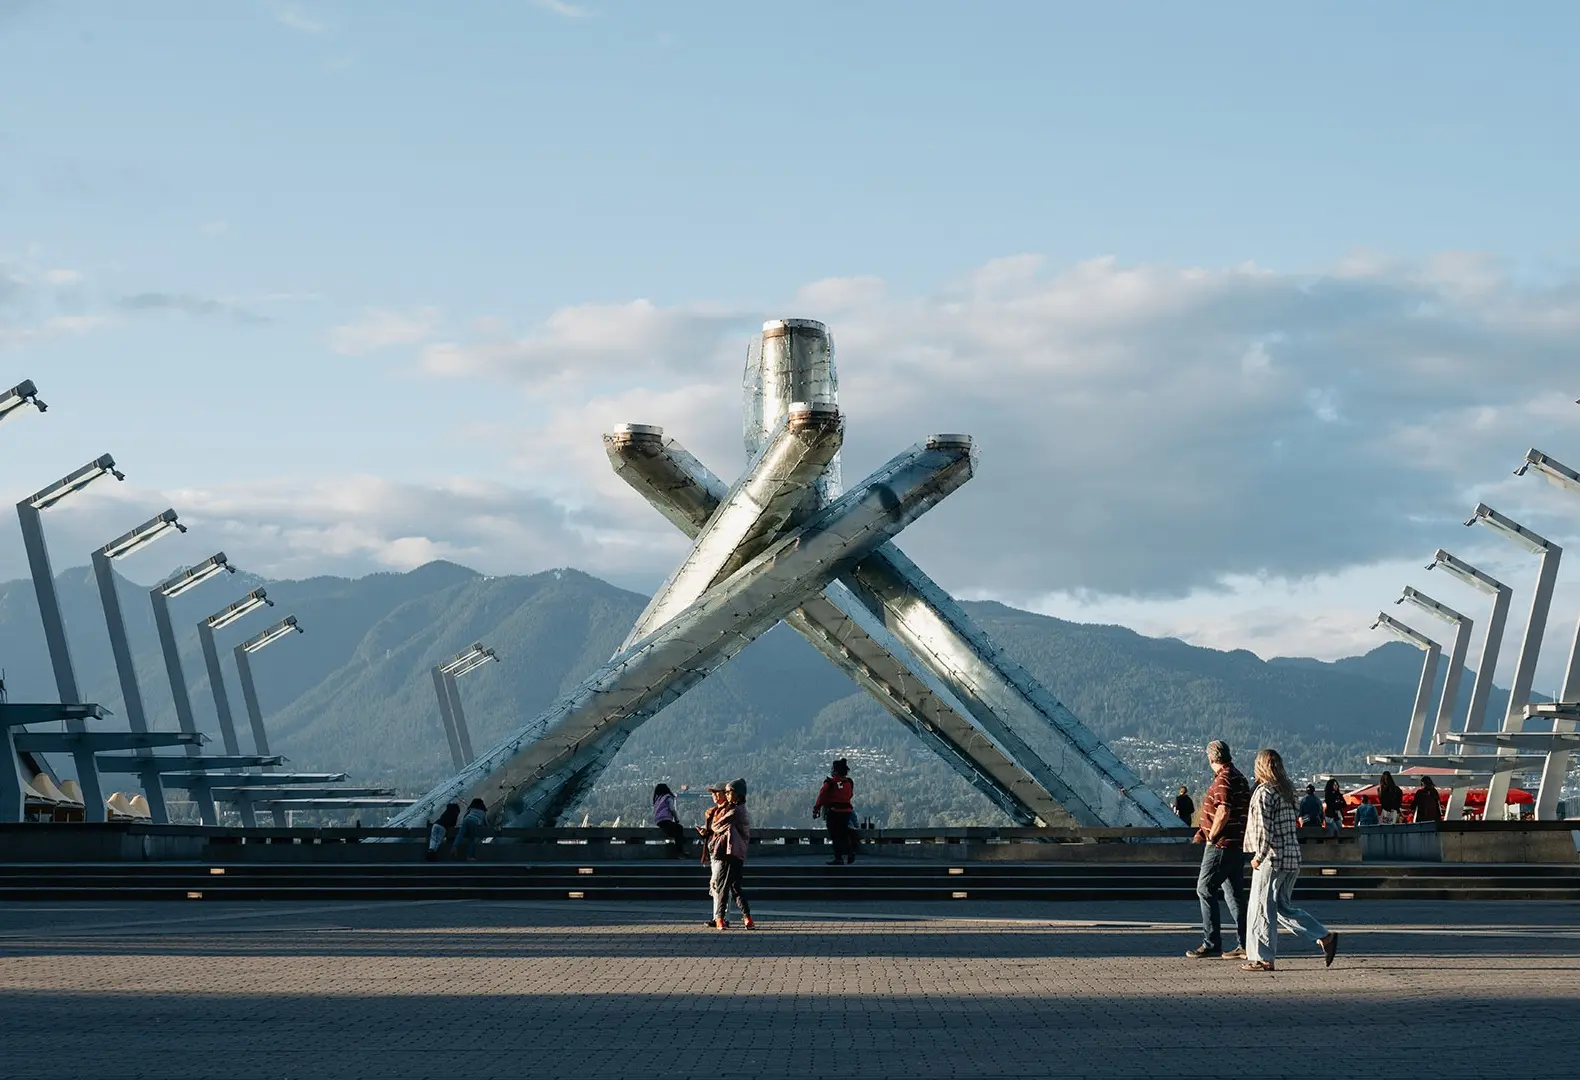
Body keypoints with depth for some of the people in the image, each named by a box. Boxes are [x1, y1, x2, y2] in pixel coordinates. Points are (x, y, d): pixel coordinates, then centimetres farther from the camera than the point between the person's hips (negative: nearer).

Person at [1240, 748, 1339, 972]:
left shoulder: (1264, 792, -12)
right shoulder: (1286, 790, 13)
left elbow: (1264, 828, -19)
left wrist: (1258, 856, -11)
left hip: (1272, 858, -8)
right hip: (1292, 858, 8)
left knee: (1262, 909, 1)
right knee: (1282, 907, 15)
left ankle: (1263, 958, 4)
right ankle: (1325, 937, 6)